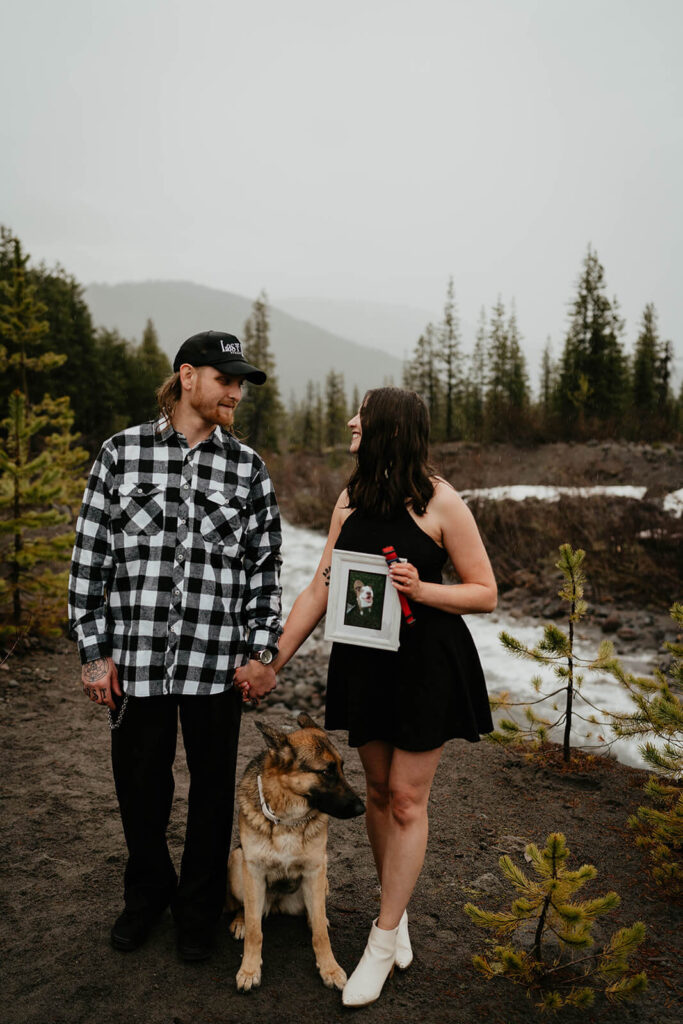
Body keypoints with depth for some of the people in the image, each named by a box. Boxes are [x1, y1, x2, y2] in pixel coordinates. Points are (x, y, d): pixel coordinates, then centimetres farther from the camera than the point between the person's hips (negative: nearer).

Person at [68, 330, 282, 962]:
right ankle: (148, 893, 43)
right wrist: (95, 651, -2)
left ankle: (199, 909, 38)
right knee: (139, 786, 14)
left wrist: (263, 652, -1)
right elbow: (90, 558, 0)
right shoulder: (122, 453, -1)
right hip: (137, 657, 0)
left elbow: (266, 567, 4)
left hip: (217, 661, 1)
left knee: (212, 788, 13)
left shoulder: (248, 469, 2)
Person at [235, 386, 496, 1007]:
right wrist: (272, 660, 5)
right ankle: (396, 911, 34)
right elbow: (319, 590, 8)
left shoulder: (441, 503, -10)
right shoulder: (351, 502, 6)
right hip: (365, 659, 5)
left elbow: (486, 594, -7)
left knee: (407, 798, 3)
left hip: (427, 663, -5)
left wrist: (422, 589, -24)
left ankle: (383, 941, 18)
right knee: (378, 789, 13)